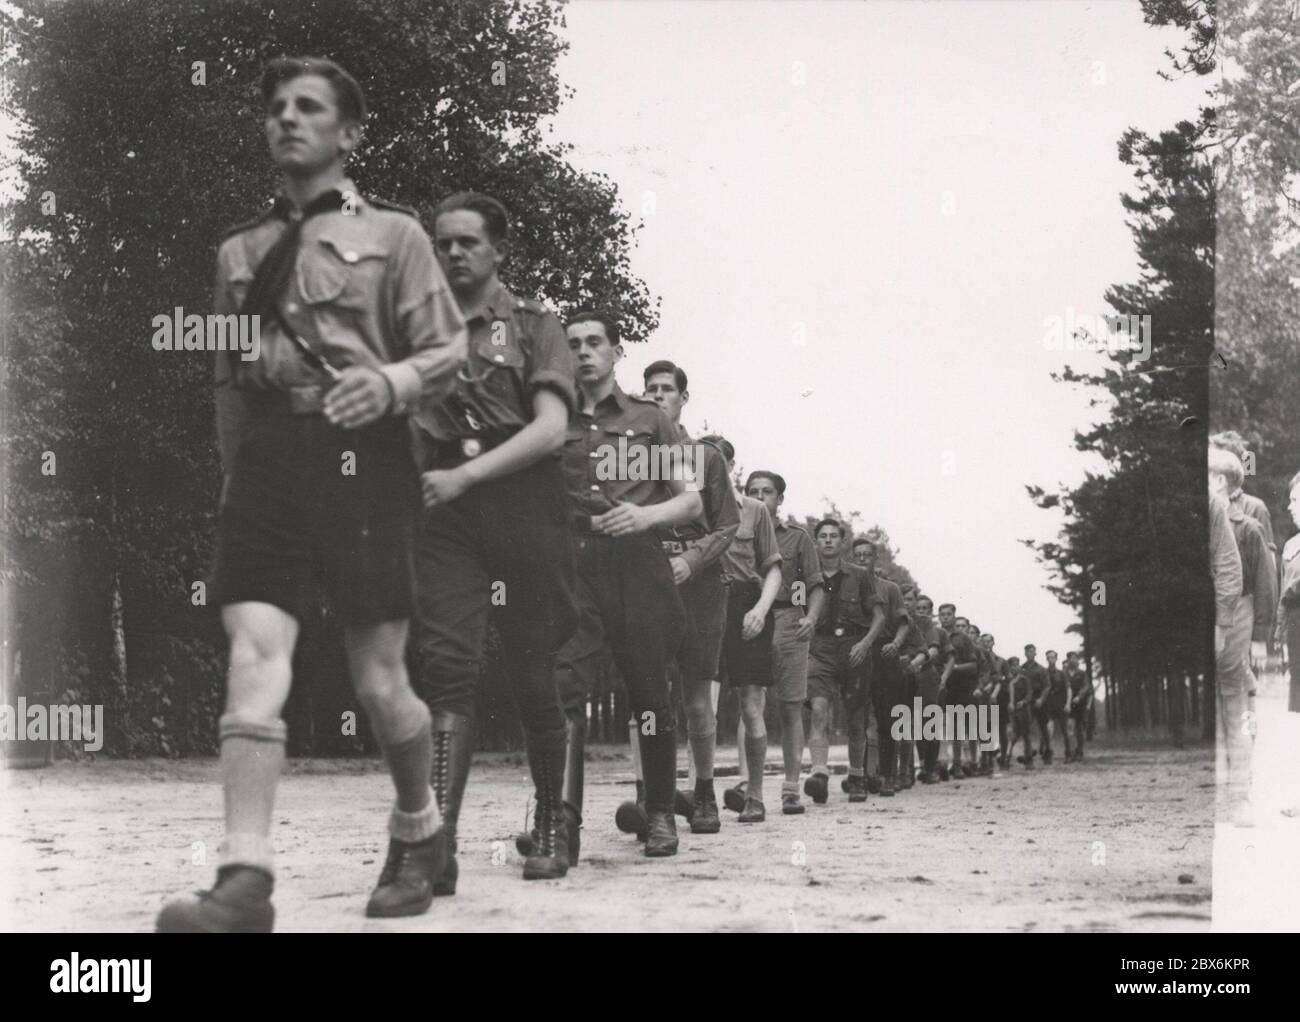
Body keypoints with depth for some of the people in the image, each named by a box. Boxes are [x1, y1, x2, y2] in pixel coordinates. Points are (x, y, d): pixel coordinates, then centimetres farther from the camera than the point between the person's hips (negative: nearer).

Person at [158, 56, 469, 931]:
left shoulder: (392, 234, 9)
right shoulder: (241, 251, 19)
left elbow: (449, 352, 3)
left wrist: (390, 381, -16)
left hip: (360, 456, -3)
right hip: (266, 456, 3)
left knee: (378, 680, 1)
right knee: (254, 656, -15)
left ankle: (421, 829, 27)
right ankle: (245, 878, -22)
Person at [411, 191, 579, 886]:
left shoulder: (534, 327, 9)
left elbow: (551, 430, -5)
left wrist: (464, 475, -15)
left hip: (523, 504, -2)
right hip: (446, 514, 2)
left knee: (533, 677, 2)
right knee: (446, 665, -15)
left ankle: (551, 828, 21)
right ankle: (438, 846, -23)